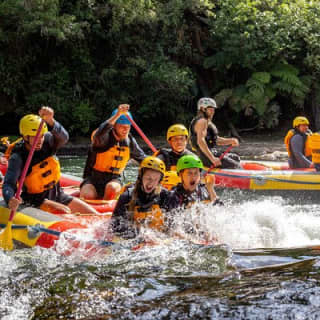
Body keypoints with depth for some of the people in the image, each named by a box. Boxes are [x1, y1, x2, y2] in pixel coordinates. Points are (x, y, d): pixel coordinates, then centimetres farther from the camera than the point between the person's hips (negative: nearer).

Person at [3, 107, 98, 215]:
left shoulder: (47, 140, -8)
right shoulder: (18, 158, -18)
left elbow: (63, 138, -30)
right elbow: (8, 184, -27)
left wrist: (50, 121, -52)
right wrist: (10, 200, -51)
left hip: (57, 195, 5)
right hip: (36, 200, -5)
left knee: (93, 214, -3)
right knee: (65, 212, -27)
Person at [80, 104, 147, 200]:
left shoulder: (130, 141, 4)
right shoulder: (105, 137, -13)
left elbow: (143, 158, 19)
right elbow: (98, 135, -40)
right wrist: (117, 115, -46)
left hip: (113, 180, 4)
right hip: (93, 179, -4)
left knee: (112, 188, -33)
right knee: (87, 196, -34)